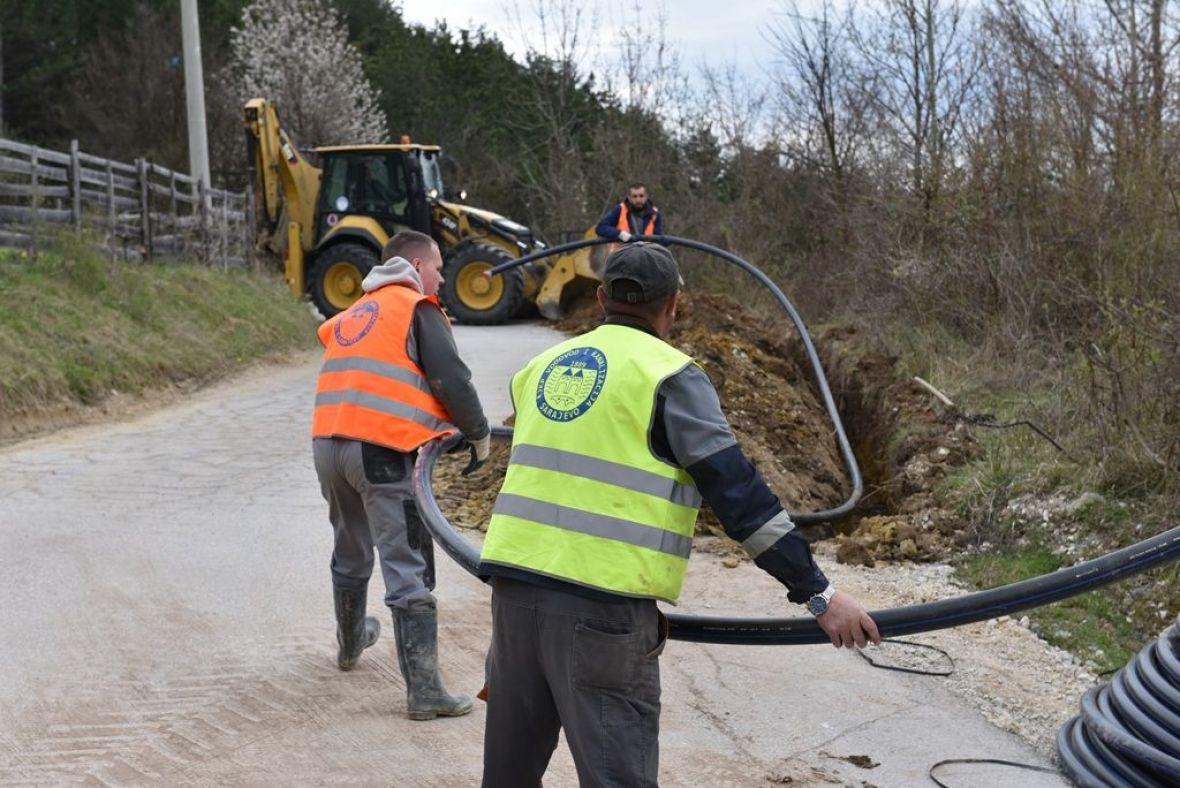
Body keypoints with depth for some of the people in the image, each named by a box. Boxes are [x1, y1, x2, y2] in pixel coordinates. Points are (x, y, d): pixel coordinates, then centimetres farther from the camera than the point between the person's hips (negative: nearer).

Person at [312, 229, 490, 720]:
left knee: (351, 552, 28)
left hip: (328, 444, 8)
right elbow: (450, 379, -9)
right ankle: (424, 691, -10)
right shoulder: (418, 308, 1)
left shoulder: (354, 312, 24)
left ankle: (351, 642, 49)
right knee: (409, 570, -7)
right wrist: (479, 432, 5)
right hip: (381, 450, -8)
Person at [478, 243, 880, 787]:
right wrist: (819, 593, -6)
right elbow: (738, 495, -9)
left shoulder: (544, 367, 17)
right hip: (600, 605, -6)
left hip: (513, 581, 6)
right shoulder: (669, 375, -3)